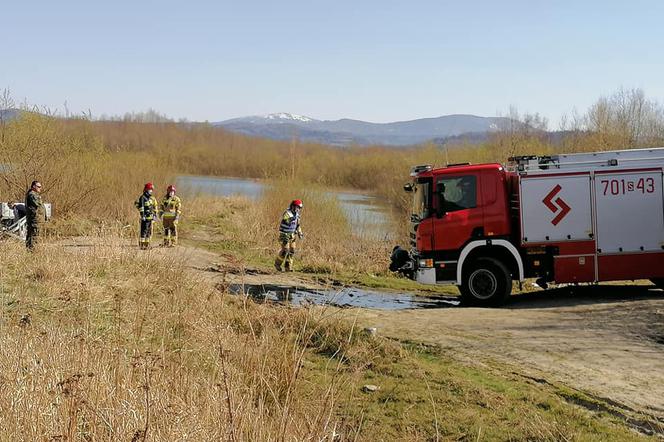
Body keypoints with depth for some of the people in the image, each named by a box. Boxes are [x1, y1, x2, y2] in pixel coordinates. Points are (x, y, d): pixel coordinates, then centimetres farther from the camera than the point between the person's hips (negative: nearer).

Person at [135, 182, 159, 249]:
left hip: (150, 217, 8)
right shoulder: (142, 198, -9)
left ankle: (147, 244, 16)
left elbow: (154, 207, 21)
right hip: (145, 217, -8)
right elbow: (141, 207, -16)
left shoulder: (152, 198, 15)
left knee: (149, 231, 10)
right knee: (144, 231, -9)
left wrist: (155, 215, 17)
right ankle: (141, 244, -7)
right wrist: (142, 215, -21)